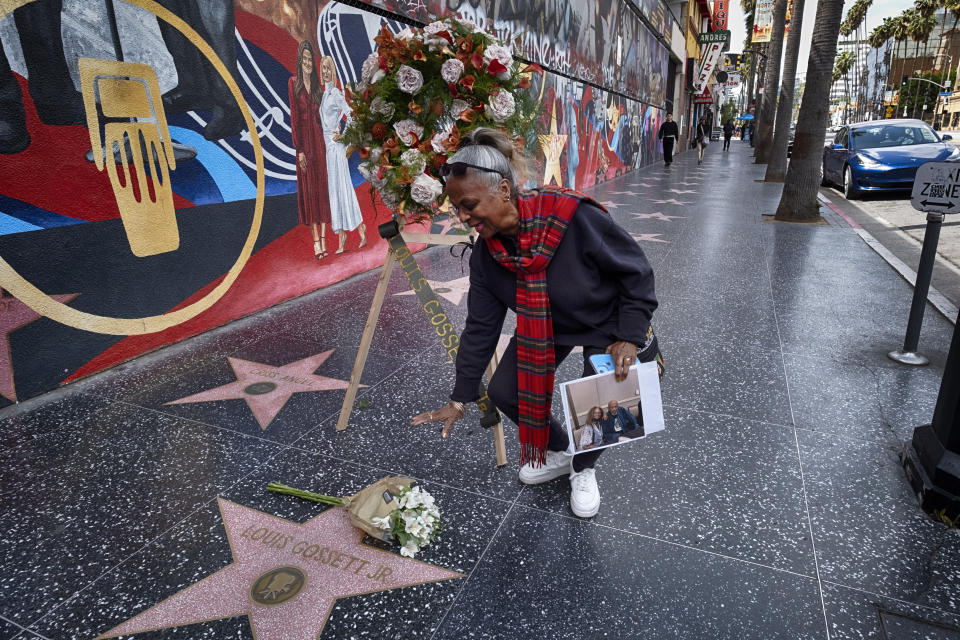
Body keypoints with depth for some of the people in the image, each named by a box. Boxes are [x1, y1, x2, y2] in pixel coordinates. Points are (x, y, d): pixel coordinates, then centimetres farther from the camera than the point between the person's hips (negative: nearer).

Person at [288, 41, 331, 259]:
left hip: (320, 139, 3)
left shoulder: (317, 85, 13)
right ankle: (316, 241, 2)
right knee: (309, 189, -2)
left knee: (322, 187, 0)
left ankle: (324, 240, 3)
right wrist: (299, 149, -10)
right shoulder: (293, 83, 1)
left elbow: (322, 115, 13)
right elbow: (294, 118, -4)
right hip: (305, 141, -3)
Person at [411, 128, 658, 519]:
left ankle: (583, 469, 20)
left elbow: (636, 270, -22)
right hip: (545, 327, 5)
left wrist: (629, 338, -25)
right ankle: (558, 453, 26)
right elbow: (480, 327, -9)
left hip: (606, 325, -4)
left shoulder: (573, 217, -36)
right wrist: (459, 399, -6)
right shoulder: (486, 255, -17)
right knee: (504, 392, -3)